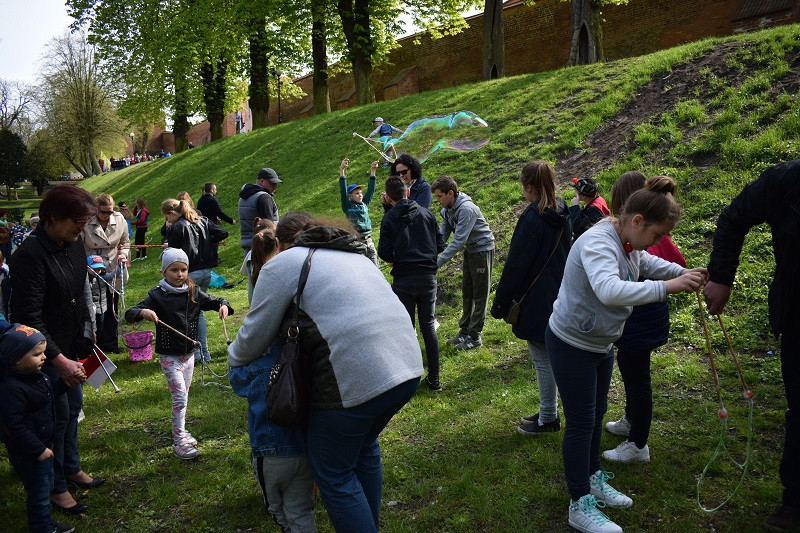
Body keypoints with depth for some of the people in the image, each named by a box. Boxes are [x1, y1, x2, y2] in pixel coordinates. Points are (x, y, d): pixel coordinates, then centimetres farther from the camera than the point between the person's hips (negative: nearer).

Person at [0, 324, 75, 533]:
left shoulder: (36, 375, 0)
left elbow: (52, 393, 20)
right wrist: (38, 450, -23)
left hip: (43, 445, 9)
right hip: (28, 454, -9)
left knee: (47, 485, 23)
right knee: (39, 492, 6)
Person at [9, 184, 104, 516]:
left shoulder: (73, 245, 0)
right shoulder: (30, 255, -25)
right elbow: (29, 318, -26)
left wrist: (86, 333, 14)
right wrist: (59, 360, -26)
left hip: (72, 346, 8)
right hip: (46, 352, -8)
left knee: (73, 406, 20)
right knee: (58, 415, 4)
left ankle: (71, 468, 40)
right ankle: (55, 487, 22)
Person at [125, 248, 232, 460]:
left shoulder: (193, 292, 1)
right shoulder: (157, 295, -11)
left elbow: (211, 301, 14)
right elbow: (129, 314, -15)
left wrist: (222, 305, -9)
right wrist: (143, 312, -37)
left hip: (189, 353, 5)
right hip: (169, 355, -5)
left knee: (183, 396, 17)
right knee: (180, 397, -7)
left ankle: (180, 431, 34)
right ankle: (179, 442, 3)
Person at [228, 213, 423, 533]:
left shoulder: (282, 264, 2)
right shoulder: (353, 253, 24)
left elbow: (255, 335, 5)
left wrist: (234, 360, 25)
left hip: (356, 380, -8)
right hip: (408, 366, 8)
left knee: (333, 472, 12)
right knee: (363, 447, 29)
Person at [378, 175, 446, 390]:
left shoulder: (389, 219, -4)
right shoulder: (426, 213, 4)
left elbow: (384, 253, -7)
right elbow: (440, 244, 5)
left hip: (403, 280, -2)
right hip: (428, 277, 3)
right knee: (429, 325, 11)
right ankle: (434, 378, 13)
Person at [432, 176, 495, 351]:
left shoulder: (466, 209, -29)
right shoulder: (447, 209, 0)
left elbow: (459, 240, -32)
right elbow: (442, 234, -1)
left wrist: (439, 262, -34)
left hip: (482, 249, -9)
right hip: (469, 250, 9)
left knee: (479, 294, -2)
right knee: (467, 292, 14)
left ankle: (475, 336, 3)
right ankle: (465, 331, 23)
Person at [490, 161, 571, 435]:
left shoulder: (532, 218, -19)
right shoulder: (562, 215, 8)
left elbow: (516, 265, -17)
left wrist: (501, 302, -10)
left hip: (537, 300, -9)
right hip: (558, 297, 9)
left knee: (543, 359, 1)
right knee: (550, 356, 17)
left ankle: (548, 418, 12)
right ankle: (548, 412, 28)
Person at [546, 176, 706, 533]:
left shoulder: (628, 244, 2)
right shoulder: (598, 242, -29)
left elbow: (649, 263, 23)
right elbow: (610, 290, -47)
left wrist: (684, 273, 5)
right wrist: (668, 287, -45)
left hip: (600, 343, 10)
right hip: (571, 345, -10)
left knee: (596, 414, 21)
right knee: (581, 422, -1)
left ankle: (593, 480, 40)